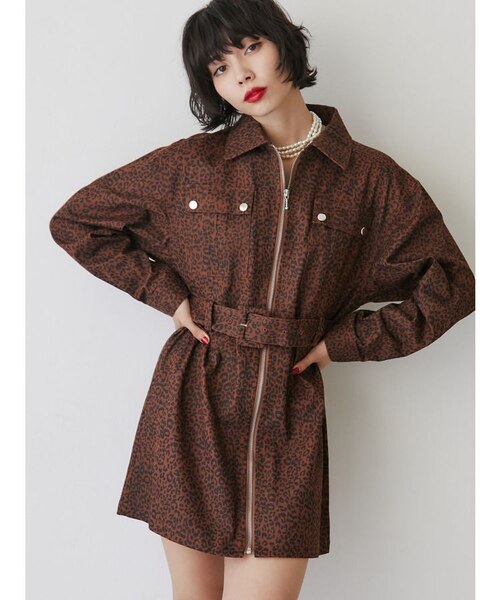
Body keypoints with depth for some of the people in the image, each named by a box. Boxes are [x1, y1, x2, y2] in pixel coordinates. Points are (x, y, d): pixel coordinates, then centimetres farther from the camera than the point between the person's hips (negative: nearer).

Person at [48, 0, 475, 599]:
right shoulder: (191, 163, 0)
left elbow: (450, 286, 7)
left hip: (289, 414, 0)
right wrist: (168, 293, 1)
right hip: (193, 407, 1)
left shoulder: (370, 178, 1)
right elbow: (74, 221, 9)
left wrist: (343, 341, 1)